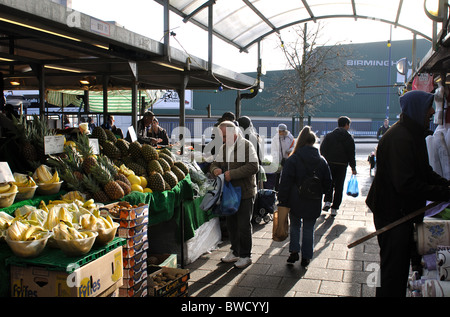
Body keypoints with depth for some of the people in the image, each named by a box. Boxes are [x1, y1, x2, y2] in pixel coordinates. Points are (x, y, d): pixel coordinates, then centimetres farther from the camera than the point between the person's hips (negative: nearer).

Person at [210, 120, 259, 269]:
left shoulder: (246, 145, -11)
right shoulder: (223, 148, 11)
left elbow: (253, 167, -22)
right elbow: (214, 163, 20)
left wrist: (232, 174, -23)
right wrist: (215, 169, -5)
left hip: (245, 192, -7)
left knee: (244, 226, 1)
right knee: (231, 224, 16)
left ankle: (245, 256, 16)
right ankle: (235, 252, 32)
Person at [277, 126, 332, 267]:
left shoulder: (293, 159, -11)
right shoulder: (322, 161, 0)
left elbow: (285, 183, -12)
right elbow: (327, 183, 7)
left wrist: (282, 201, -6)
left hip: (296, 202, -2)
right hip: (313, 203, 2)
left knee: (295, 225, 18)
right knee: (309, 229, 13)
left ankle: (294, 251, 11)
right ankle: (306, 257, 19)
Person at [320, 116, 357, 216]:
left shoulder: (328, 136, 2)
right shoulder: (349, 138, -2)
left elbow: (322, 149, 2)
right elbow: (351, 154, -1)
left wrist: (324, 162, 12)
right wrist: (353, 167, 7)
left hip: (329, 164, 1)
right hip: (342, 165, -1)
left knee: (329, 183, 19)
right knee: (339, 186, 7)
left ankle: (327, 201, 0)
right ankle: (334, 208, 7)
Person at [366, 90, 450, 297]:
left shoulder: (413, 134, 12)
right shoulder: (399, 138, -23)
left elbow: (423, 171, 17)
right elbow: (406, 184, -28)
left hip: (403, 211, 11)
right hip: (392, 212, -10)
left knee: (401, 261, 21)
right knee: (394, 266, -1)